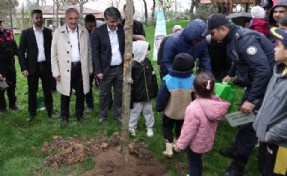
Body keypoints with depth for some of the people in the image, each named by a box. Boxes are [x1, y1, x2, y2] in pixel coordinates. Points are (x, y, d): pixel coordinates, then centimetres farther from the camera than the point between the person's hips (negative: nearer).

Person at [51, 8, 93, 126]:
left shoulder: (84, 31, 3)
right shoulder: (58, 32, -5)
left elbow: (89, 51, 9)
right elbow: (54, 54, -2)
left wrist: (90, 68, 9)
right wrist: (56, 71, -6)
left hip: (81, 68, 2)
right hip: (66, 69, -2)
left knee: (80, 93, 14)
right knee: (66, 95, 9)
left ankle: (79, 114, 34)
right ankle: (64, 116, 28)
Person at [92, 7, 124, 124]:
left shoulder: (122, 29, -1)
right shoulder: (98, 32, -8)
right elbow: (95, 52, -7)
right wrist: (98, 70, -10)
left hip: (121, 68, 2)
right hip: (106, 69, -2)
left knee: (119, 93, 13)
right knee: (104, 94, 10)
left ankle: (117, 114, 29)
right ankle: (102, 115, 27)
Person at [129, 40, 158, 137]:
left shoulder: (147, 62, 0)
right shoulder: (133, 66, -20)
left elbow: (153, 77, 8)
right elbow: (130, 84, -17)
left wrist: (155, 91, 10)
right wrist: (130, 100, -15)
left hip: (147, 94, 6)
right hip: (137, 96, -5)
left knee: (148, 111, 18)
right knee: (135, 112, 11)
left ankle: (149, 127, 34)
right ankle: (131, 127, 30)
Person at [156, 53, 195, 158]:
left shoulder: (167, 80, -26)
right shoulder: (193, 80, -20)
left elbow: (161, 98, -15)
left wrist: (159, 108, 4)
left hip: (169, 112, -2)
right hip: (185, 112, 2)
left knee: (167, 127, 22)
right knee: (180, 128, 28)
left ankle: (169, 149, 16)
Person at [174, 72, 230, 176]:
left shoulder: (193, 108, -38)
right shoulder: (216, 102, -18)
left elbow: (188, 131, -26)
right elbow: (214, 122, 0)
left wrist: (180, 144, -9)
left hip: (195, 143, -6)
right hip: (207, 141, 6)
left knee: (193, 163, 19)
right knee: (197, 161, 30)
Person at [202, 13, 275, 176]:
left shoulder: (245, 39, -27)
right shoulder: (234, 38, 4)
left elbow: (263, 69, -34)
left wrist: (251, 100, -33)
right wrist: (231, 75, 35)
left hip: (264, 84, -10)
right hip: (254, 82, 10)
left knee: (249, 123, -4)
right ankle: (238, 149, 39)